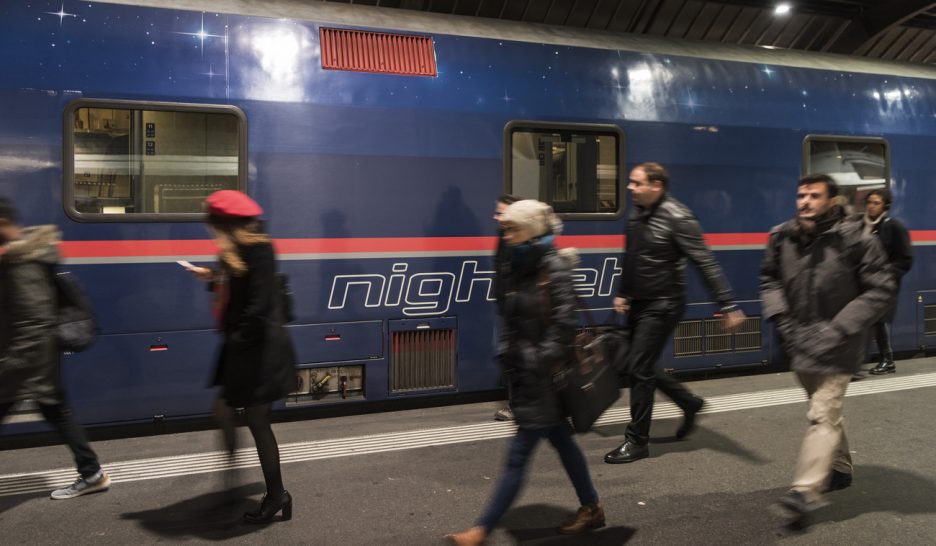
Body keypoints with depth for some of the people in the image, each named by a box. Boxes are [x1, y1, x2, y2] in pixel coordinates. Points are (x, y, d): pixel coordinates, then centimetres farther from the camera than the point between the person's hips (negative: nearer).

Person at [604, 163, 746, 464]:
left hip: (663, 305, -8)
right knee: (637, 366, 13)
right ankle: (689, 402, 34)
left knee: (639, 368, -7)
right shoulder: (636, 216, 7)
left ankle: (637, 441, 7)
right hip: (640, 304, 8)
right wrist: (622, 294, 16)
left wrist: (728, 306, -23)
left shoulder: (677, 218, -17)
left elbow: (706, 264, -20)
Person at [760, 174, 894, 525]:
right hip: (799, 343, 5)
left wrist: (842, 327, -16)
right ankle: (840, 469, 39)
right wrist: (779, 314, -1)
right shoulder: (782, 238, -1)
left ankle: (806, 490, -12)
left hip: (835, 347, -5)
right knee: (828, 410, 21)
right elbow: (769, 279, 15)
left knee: (823, 414, -11)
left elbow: (881, 288, -10)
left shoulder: (854, 240, -14)